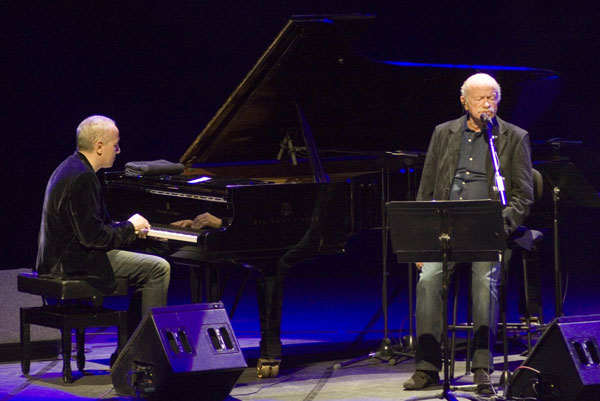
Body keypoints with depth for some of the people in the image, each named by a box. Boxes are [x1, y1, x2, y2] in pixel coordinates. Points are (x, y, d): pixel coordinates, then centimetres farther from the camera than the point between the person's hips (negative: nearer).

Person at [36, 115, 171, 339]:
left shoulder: (70, 168, 13)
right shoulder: (82, 178, -21)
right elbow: (93, 236, -24)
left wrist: (127, 228, 9)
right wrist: (129, 227, -8)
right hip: (76, 262, -11)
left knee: (146, 265, 22)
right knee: (159, 269, -10)